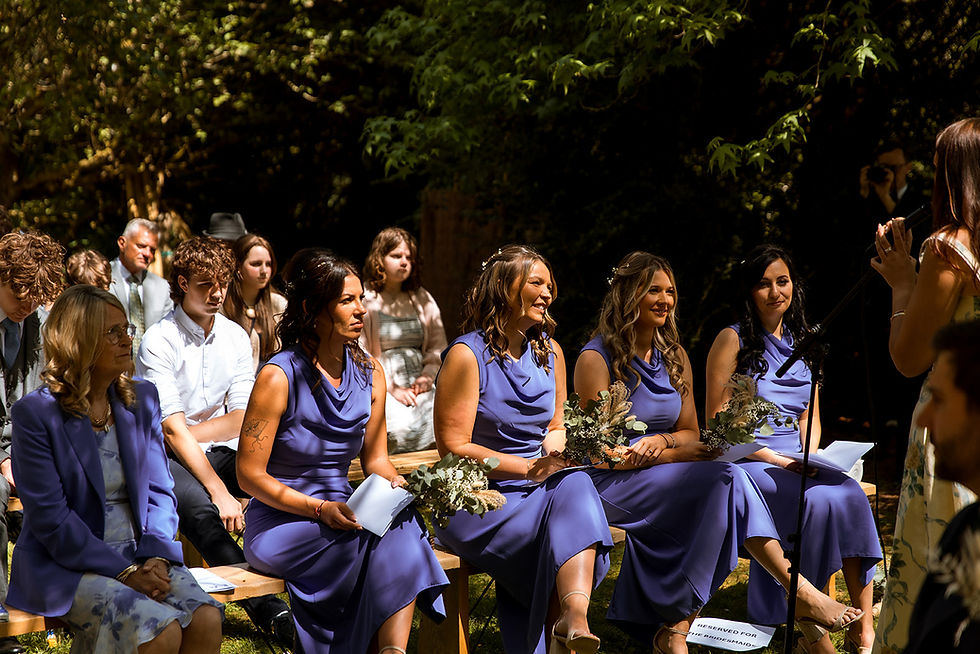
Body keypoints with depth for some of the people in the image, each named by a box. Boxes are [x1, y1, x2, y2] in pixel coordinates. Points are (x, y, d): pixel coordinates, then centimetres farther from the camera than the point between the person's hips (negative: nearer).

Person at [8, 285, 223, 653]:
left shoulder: (142, 399, 9)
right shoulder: (36, 413, -8)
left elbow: (159, 489, 9)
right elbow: (51, 519, -12)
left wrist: (156, 555, -9)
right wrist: (124, 572, -19)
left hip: (141, 555, 5)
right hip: (67, 565, -5)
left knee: (206, 619, -23)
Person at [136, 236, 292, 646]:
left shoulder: (235, 337, 6)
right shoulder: (159, 342, -11)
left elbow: (242, 420, 4)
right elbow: (173, 430, -18)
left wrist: (189, 433, -12)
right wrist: (219, 491, -25)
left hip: (217, 450, 5)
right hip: (168, 458, -5)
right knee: (200, 509, -36)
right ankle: (270, 612, -36)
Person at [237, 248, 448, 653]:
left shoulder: (370, 373, 6)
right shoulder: (280, 376, -12)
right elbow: (250, 475, -10)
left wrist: (395, 484, -7)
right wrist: (320, 509, -21)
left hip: (342, 513, 5)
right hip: (280, 522, -5)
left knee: (402, 527, -28)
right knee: (383, 536, -30)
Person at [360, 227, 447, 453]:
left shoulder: (422, 299, 19)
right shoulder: (364, 301, 1)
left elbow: (438, 346, 20)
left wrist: (427, 376, 0)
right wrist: (391, 388, -13)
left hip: (421, 386, 4)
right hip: (378, 388, -4)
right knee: (404, 426, -34)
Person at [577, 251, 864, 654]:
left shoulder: (674, 357, 13)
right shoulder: (596, 359, -7)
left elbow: (690, 432, 16)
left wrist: (660, 441, -8)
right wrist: (678, 453, -13)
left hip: (663, 478, 7)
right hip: (610, 485, -6)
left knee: (725, 481, -27)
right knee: (726, 478, -27)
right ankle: (800, 594, -27)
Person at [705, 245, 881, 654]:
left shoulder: (800, 342, 19)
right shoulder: (733, 340, 0)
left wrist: (810, 457, 0)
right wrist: (773, 459, -13)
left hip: (796, 463, 5)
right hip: (746, 463, -5)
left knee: (851, 495, -26)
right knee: (817, 501, -32)